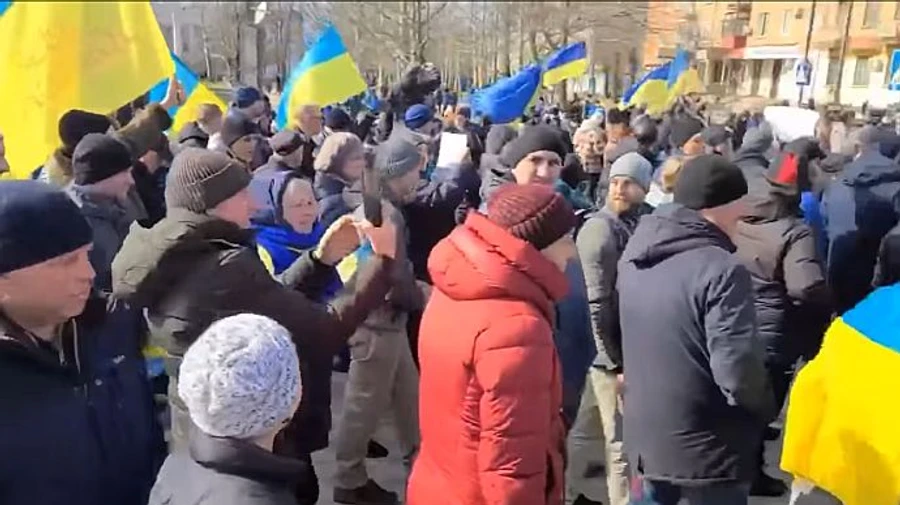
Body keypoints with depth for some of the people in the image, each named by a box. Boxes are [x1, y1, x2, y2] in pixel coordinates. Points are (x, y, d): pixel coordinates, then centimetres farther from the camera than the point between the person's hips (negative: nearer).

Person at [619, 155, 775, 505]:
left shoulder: (632, 258, 0)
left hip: (645, 437, 7)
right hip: (705, 451, -6)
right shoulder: (721, 271, -23)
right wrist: (767, 408, -6)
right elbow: (739, 374, -25)